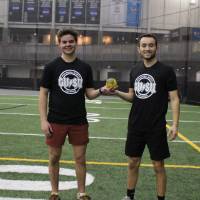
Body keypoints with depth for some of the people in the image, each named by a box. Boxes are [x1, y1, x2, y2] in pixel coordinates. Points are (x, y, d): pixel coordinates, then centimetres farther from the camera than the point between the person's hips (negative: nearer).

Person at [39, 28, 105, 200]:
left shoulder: (85, 68, 4)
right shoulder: (52, 67, -3)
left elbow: (89, 94, 7)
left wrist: (101, 91, -15)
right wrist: (43, 120, -10)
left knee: (80, 158, 6)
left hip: (79, 122, 2)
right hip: (56, 121, -1)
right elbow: (43, 93, -3)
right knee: (54, 158, 8)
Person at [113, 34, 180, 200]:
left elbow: (174, 99, -8)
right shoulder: (135, 71, 7)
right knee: (133, 163, 14)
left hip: (156, 128, -4)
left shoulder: (166, 71, -7)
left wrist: (175, 125, -16)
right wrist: (117, 93, -4)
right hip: (135, 126, 5)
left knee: (158, 165, 4)